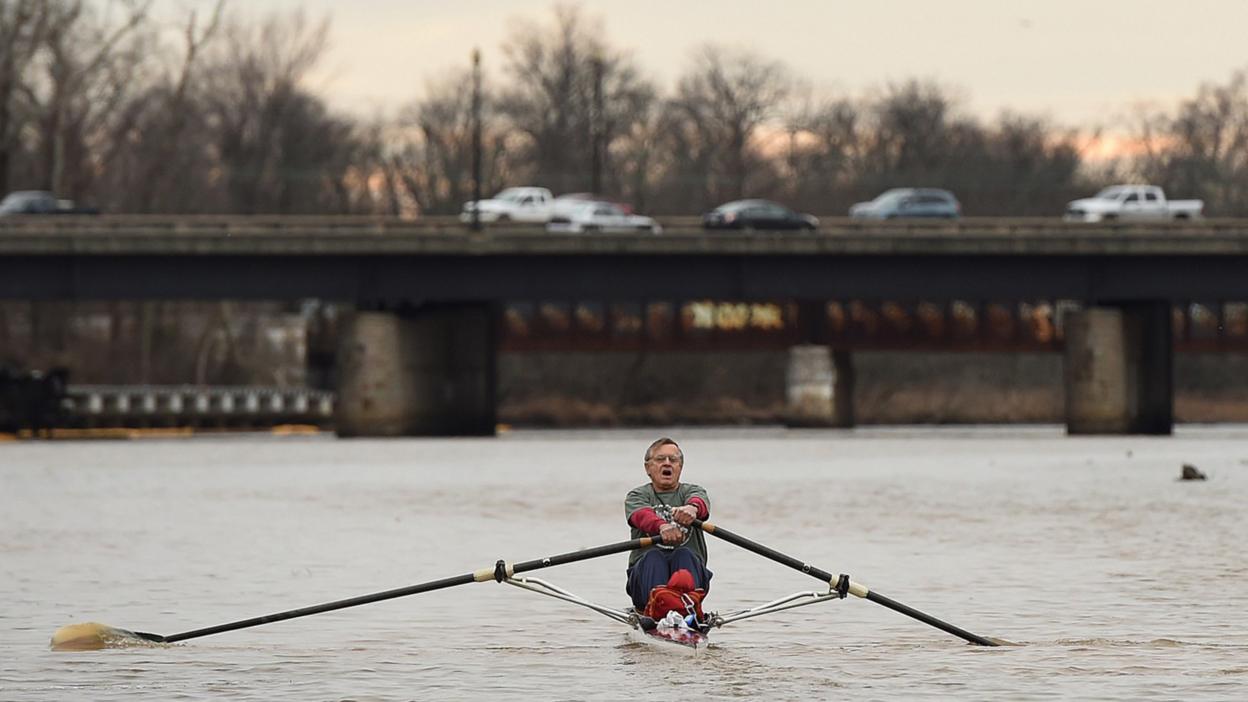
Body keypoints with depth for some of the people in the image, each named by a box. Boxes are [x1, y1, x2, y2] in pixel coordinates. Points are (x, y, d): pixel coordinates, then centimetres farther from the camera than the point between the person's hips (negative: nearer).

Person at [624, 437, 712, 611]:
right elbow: (641, 515, -13)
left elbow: (700, 501, -11)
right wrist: (662, 526, -38)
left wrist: (692, 507, -40)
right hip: (646, 570, 0)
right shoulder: (637, 495, 14)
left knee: (684, 555, -30)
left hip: (691, 568, 0)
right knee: (653, 557, -31)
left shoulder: (691, 491, 17)